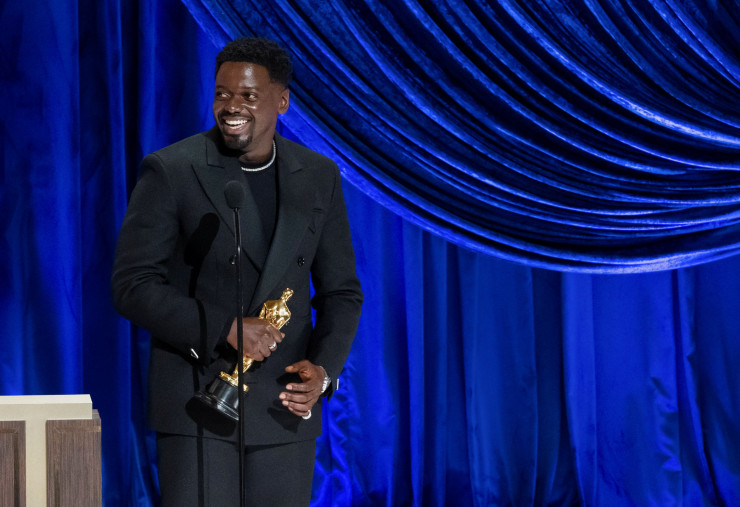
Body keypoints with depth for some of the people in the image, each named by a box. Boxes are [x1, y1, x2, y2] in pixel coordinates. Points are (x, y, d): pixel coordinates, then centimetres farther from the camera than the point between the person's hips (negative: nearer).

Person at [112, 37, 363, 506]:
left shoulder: (319, 178, 7)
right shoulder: (170, 171, -4)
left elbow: (341, 291, 11)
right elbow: (132, 285, -7)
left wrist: (323, 369, -6)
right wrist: (223, 330, -17)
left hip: (286, 406, 4)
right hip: (197, 405, -3)